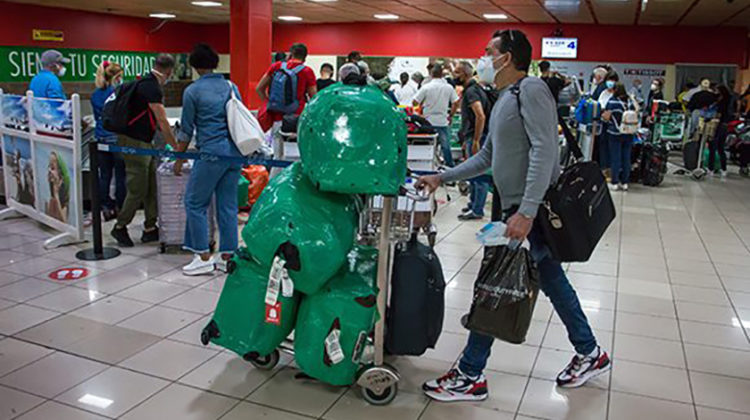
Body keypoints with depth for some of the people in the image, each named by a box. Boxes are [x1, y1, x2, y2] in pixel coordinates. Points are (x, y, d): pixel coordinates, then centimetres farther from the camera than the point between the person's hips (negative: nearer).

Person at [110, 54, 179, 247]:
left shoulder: (148, 83, 14)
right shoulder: (151, 87, -18)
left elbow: (157, 120, 20)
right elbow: (162, 122, -18)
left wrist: (170, 140, 19)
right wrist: (176, 148, -12)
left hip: (145, 142, 10)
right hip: (134, 142, -10)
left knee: (152, 187, 10)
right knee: (138, 189, -3)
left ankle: (150, 228, 16)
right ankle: (120, 226, 12)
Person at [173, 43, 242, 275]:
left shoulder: (193, 91, -3)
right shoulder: (231, 86, 12)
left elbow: (187, 129, 1)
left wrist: (179, 159, 11)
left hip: (211, 153, -6)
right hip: (235, 152, 6)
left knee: (195, 202, 5)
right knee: (228, 204, 9)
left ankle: (204, 258, 4)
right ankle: (227, 256, 14)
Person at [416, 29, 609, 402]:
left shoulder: (531, 90, -12)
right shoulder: (503, 101, 18)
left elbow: (544, 151, -23)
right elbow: (486, 158, 24)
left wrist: (526, 211, -30)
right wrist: (441, 178, 19)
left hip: (531, 213, -10)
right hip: (519, 210, 10)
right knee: (552, 280, 17)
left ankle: (470, 376, 7)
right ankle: (590, 354, 33)